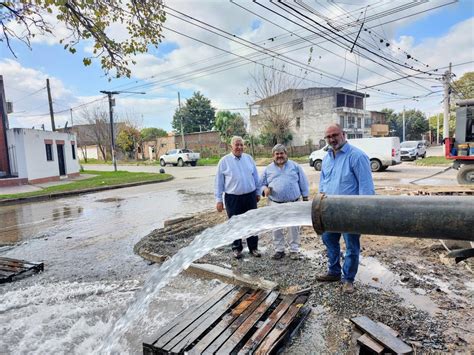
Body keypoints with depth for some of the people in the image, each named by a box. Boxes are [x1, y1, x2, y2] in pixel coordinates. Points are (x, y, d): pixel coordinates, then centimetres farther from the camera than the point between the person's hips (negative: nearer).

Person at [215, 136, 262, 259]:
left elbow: (255, 176, 12)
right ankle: (237, 248, 26)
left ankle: (253, 247, 24)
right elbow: (219, 182, -2)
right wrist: (219, 200, -4)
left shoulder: (249, 158, 5)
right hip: (232, 198, -2)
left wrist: (258, 192, 13)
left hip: (250, 196, 3)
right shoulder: (224, 161, -4)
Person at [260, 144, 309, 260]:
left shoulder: (295, 166, 5)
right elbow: (262, 184, 11)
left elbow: (303, 183, 7)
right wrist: (265, 189, -12)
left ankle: (294, 250, 21)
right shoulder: (268, 169, 8)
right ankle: (279, 249, 24)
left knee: (293, 227, 6)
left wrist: (305, 198, 4)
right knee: (276, 228, 8)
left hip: (293, 203, -1)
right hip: (275, 204, 1)